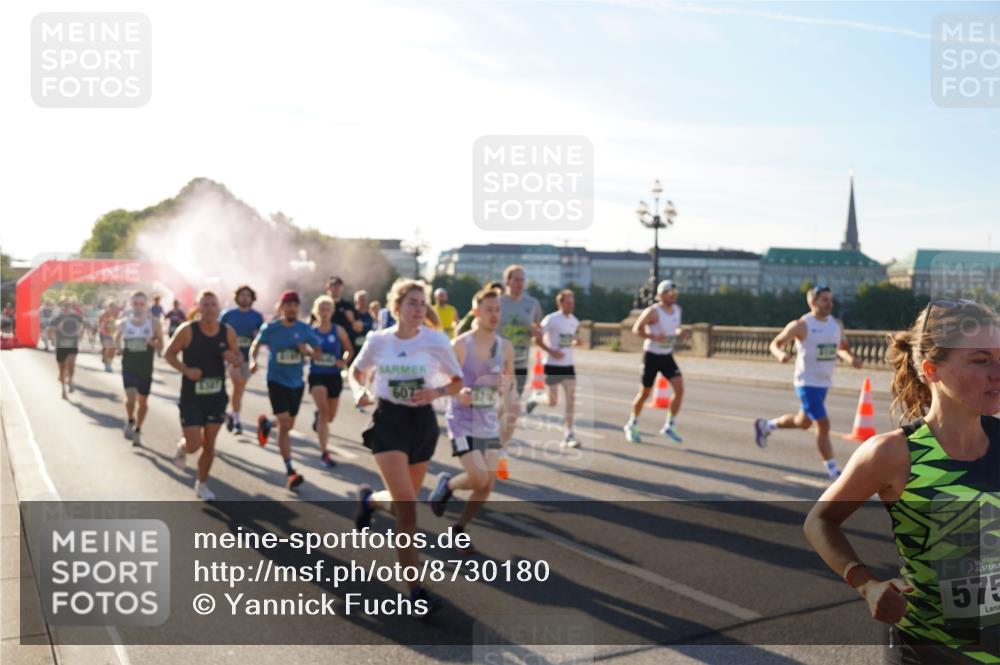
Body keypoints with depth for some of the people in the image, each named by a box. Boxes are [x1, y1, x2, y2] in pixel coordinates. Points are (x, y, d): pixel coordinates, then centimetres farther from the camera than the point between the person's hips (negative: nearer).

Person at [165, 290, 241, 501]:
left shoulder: (228, 331, -4)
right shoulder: (187, 330, -13)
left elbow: (239, 356, 8)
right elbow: (169, 354, -5)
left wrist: (234, 360, -17)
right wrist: (186, 370, -21)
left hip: (216, 397, 3)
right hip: (191, 397, -3)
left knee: (209, 445, 9)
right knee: (193, 445, -6)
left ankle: (202, 484, 30)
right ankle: (181, 447, 31)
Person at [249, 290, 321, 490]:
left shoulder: (304, 329, -3)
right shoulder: (270, 328, -7)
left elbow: (317, 352, 5)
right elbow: (256, 345, 8)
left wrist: (307, 350, -17)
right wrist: (253, 361, -10)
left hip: (296, 383, 4)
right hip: (277, 381, -4)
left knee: (288, 426, 16)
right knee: (284, 424, -14)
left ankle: (265, 424, 51)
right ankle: (290, 471, -9)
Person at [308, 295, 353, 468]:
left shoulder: (338, 330, -4)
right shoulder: (310, 331, -3)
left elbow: (348, 350, 6)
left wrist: (344, 361, -13)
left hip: (334, 376, 2)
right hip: (317, 376, -2)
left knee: (330, 416, 15)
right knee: (324, 411, -20)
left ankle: (318, 417, 55)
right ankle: (324, 453, -12)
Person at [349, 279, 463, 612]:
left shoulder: (436, 340, -6)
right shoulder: (377, 340, -4)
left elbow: (457, 381, 2)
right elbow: (357, 372, 13)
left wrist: (436, 392, -18)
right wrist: (359, 391, -8)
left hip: (422, 422, 2)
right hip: (388, 422, -2)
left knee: (404, 501, 14)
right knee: (407, 506, -12)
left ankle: (368, 499, 51)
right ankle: (415, 589, -1)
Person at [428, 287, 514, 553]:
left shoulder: (505, 347, 2)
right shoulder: (459, 345, -11)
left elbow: (510, 384, 12)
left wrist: (507, 387, -11)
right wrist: (457, 393, -25)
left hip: (490, 424, 5)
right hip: (463, 422, -5)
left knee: (487, 486, 4)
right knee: (479, 479, -16)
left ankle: (459, 528, 27)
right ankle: (447, 483, 17)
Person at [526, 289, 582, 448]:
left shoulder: (574, 321, 8)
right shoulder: (551, 319, -11)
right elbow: (537, 338, -10)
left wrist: (575, 342, 0)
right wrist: (551, 351, -19)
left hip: (568, 365, 5)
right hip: (552, 365, -5)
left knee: (571, 397, -5)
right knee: (552, 401, 0)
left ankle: (568, 434, 1)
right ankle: (534, 400, 34)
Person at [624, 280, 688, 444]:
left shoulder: (677, 309, 3)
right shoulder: (653, 312, -17)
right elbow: (636, 329, -15)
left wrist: (680, 332, -4)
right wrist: (654, 337, -29)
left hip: (668, 356, 6)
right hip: (652, 356, -5)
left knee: (680, 389, -11)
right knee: (644, 393, 5)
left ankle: (669, 427, 2)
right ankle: (631, 426, 26)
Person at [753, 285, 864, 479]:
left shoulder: (836, 324, 6)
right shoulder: (801, 325, -12)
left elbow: (843, 348, 18)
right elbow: (775, 343, -7)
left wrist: (851, 358, -5)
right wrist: (781, 354, -30)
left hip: (824, 383, 8)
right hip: (807, 382, -8)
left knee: (803, 422, 21)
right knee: (823, 425, -11)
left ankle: (765, 425, 45)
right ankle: (833, 472, -1)